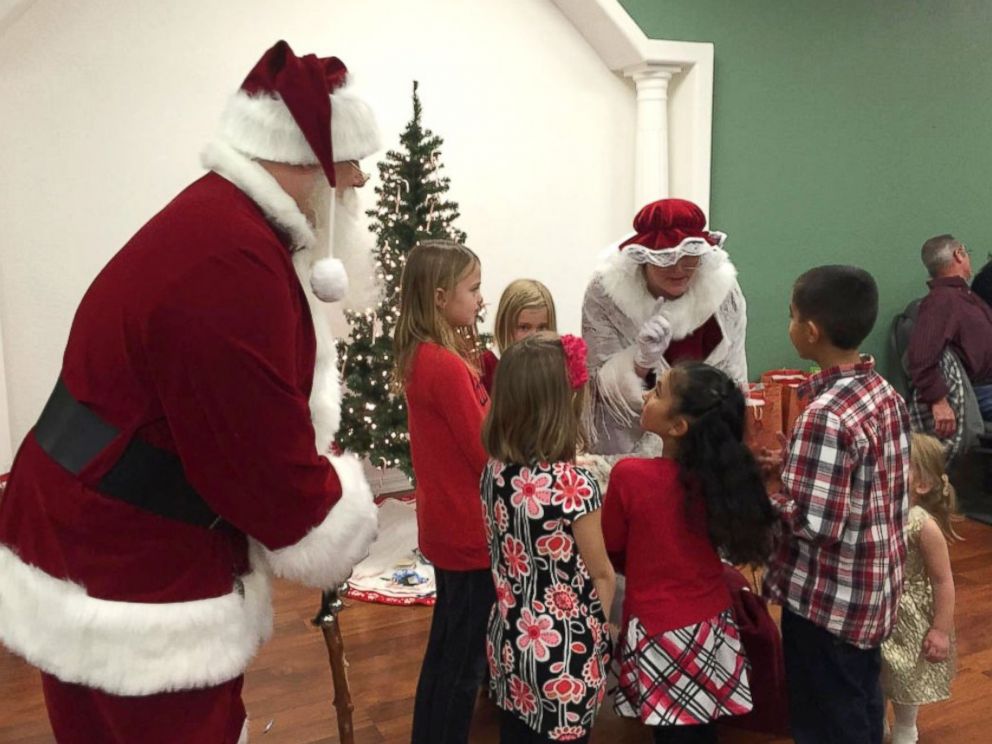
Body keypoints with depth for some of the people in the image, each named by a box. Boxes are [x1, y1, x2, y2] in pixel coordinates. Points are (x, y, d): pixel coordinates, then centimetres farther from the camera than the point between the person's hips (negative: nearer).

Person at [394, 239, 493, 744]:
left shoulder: (420, 357, 4)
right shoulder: (447, 367, -24)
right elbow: (487, 454, -21)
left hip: (446, 526, 9)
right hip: (469, 531, -9)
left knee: (445, 651, 24)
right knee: (463, 663, 8)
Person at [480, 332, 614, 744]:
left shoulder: (493, 472, -8)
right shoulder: (574, 485, -25)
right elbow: (601, 575, -11)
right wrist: (598, 632, 7)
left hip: (509, 641, 5)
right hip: (565, 652, -5)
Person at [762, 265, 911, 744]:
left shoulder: (825, 415, -28)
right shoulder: (884, 392, -1)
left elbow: (815, 523, -28)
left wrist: (768, 485, -13)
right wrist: (793, 466, 4)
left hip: (828, 600, -8)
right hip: (874, 589, 8)